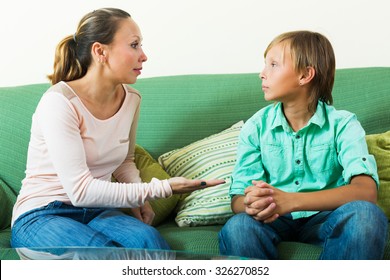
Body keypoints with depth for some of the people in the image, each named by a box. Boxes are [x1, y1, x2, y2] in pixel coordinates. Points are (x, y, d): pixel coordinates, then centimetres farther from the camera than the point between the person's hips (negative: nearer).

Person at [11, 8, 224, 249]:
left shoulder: (131, 99, 3)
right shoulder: (60, 102, -18)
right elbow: (80, 190, -23)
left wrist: (140, 197, -2)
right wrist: (163, 188, -23)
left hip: (96, 211, 6)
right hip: (41, 216, -5)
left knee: (148, 238, -28)